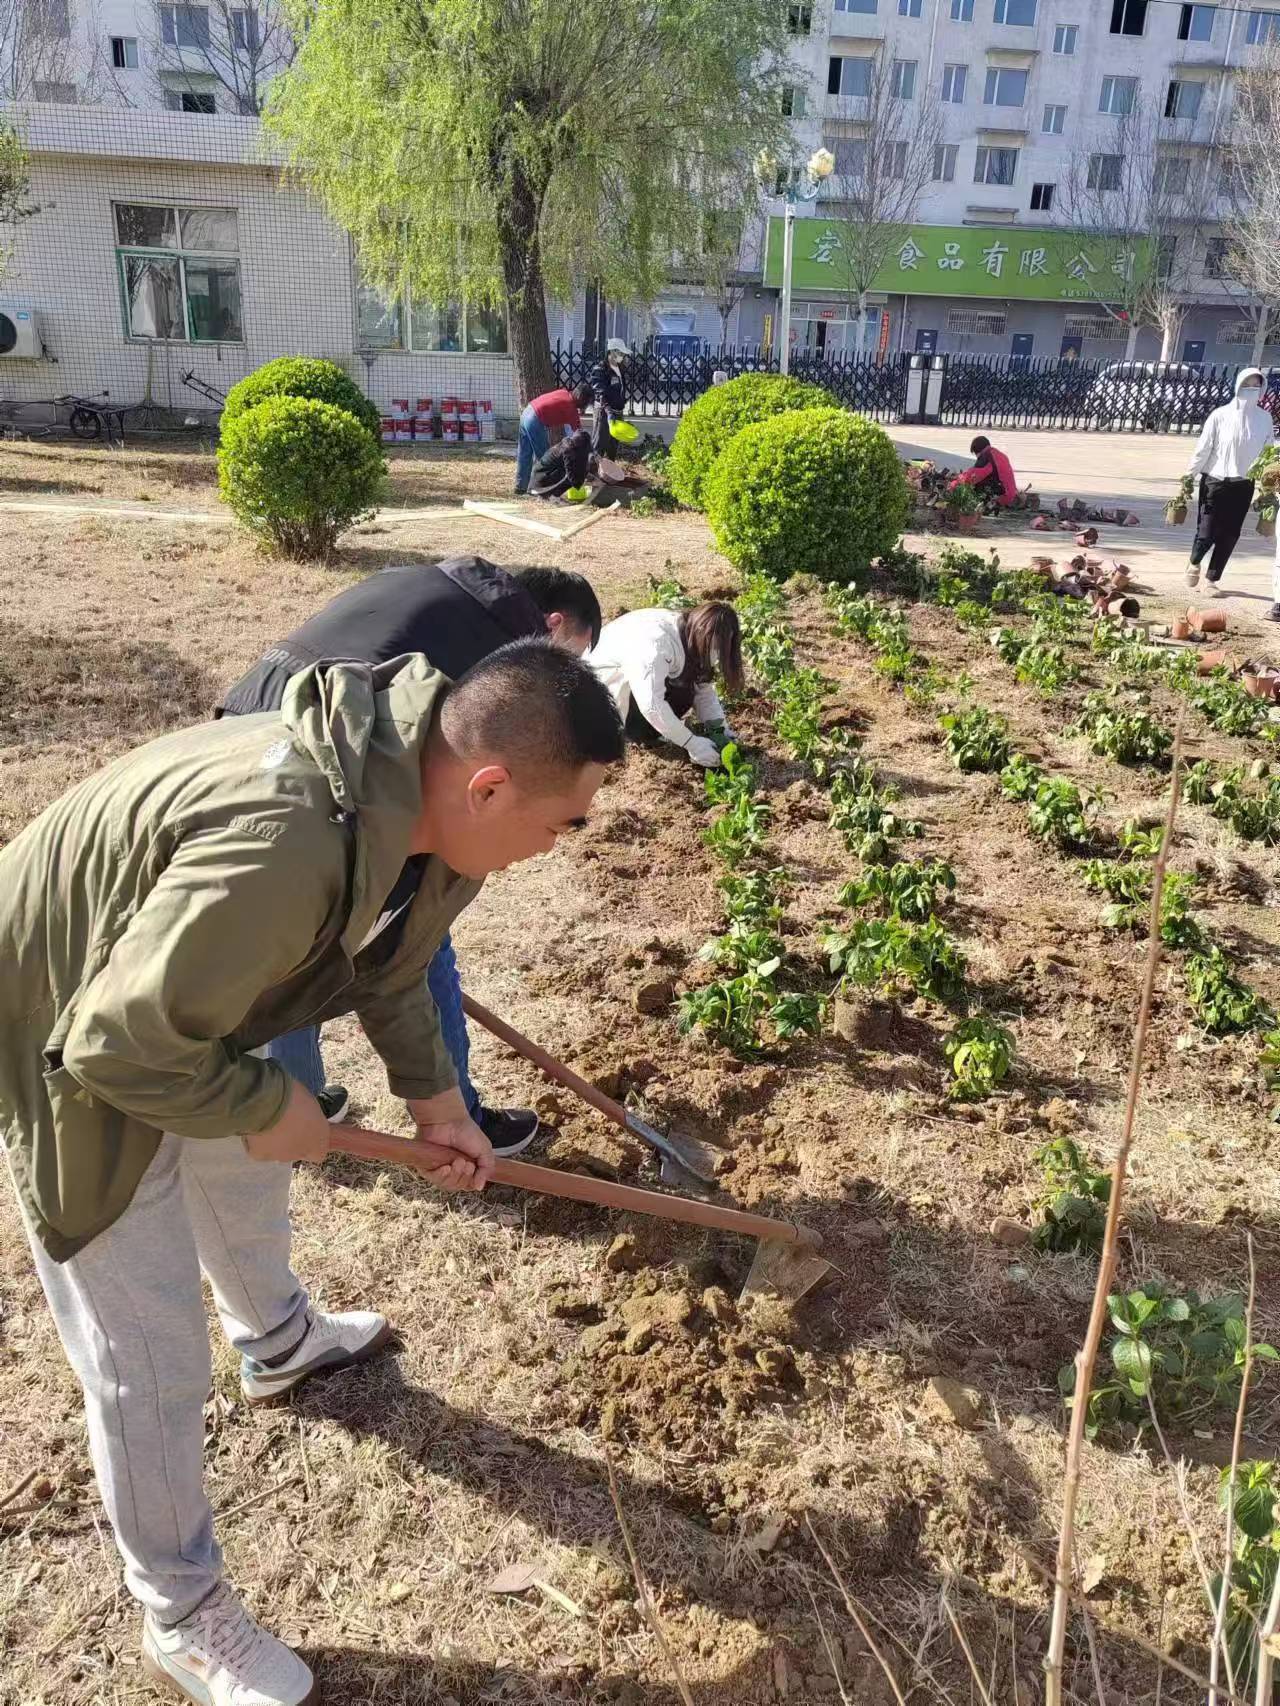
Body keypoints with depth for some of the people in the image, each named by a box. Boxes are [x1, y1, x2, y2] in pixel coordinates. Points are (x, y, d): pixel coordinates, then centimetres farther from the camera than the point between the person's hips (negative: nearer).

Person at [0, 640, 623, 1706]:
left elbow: (386, 954, 6)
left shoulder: (405, 779, -13)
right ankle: (182, 1618, 28)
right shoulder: (282, 849, -44)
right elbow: (121, 1043, -34)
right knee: (152, 1360, 4)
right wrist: (267, 1105, -19)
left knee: (245, 1169, 32)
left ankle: (278, 1343, 62)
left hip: (179, 1003, 9)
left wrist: (432, 1096, 7)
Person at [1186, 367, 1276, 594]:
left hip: (1243, 485, 3)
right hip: (1215, 481, -3)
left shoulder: (1265, 419, 1)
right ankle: (1195, 563, 29)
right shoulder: (1220, 415, -7)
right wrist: (1189, 476, -6)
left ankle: (1212, 579, 17)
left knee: (1229, 535, 4)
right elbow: (1203, 449, -5)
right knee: (1207, 532, -2)